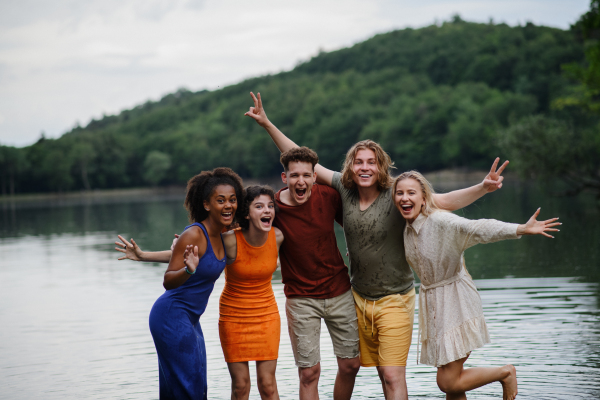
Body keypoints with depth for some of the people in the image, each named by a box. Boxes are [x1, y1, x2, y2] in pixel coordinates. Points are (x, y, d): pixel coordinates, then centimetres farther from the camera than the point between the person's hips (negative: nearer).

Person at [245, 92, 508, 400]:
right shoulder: (344, 189, -4)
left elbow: (445, 202, -25)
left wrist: (482, 188, -41)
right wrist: (267, 124, 2)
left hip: (394, 300, -4)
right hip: (359, 297, 4)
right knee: (383, 373, 13)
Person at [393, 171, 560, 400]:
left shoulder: (440, 221, -21)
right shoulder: (407, 228, 2)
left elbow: (476, 229, -37)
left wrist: (521, 229, -52)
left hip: (456, 304, -7)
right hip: (432, 305, 7)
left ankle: (505, 373, 15)